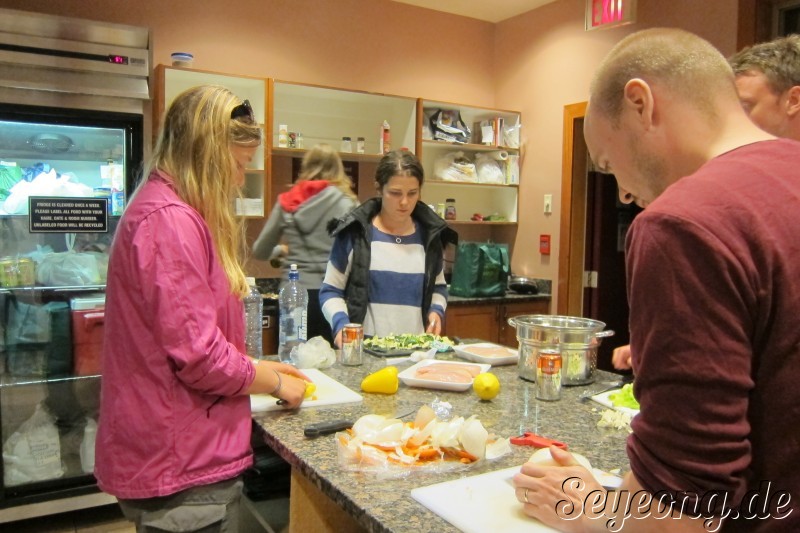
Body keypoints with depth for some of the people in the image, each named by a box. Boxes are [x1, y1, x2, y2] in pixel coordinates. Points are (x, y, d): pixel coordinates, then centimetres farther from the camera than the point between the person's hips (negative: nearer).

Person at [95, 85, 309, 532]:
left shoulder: (166, 212, 12)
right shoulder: (171, 220, -21)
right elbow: (199, 356, -23)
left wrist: (262, 369, 14)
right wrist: (275, 382, -7)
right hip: (186, 466, -10)